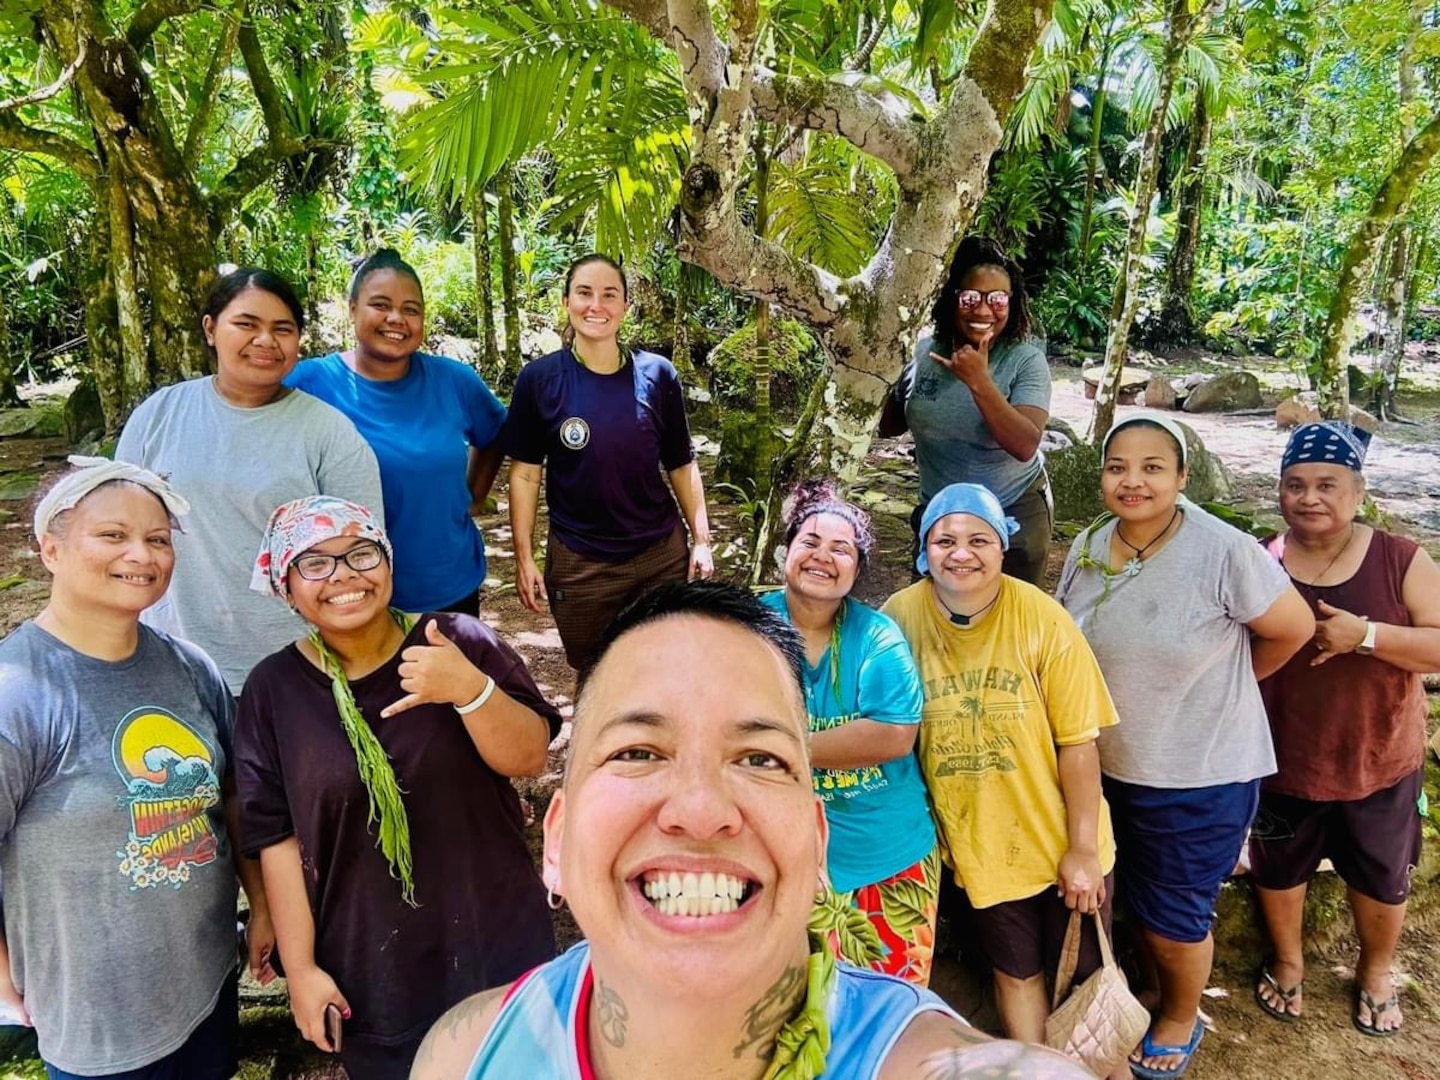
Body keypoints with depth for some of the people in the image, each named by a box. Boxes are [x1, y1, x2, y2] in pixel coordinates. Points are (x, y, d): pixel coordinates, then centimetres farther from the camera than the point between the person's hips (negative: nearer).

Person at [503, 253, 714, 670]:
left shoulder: (657, 375, -2)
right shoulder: (539, 379, -6)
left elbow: (681, 465, 4)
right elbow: (525, 473, -3)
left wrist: (701, 540, -1)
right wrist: (524, 556, -6)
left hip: (663, 555, 1)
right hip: (579, 563, -1)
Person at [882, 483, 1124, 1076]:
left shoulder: (1043, 620, -20)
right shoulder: (901, 615, -14)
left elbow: (1078, 744, -14)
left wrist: (1081, 849, -10)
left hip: (1061, 842, -1)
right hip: (977, 845, 1)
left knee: (1087, 972, 19)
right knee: (1016, 973, 22)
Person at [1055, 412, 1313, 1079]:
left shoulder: (1224, 553, -21)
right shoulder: (1087, 548, -3)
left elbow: (1293, 629, -9)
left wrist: (1220, 685, 3)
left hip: (1200, 779, -5)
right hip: (1108, 767, 5)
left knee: (1172, 916, 12)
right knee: (1135, 899, 21)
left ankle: (1181, 1023, 42)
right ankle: (1165, 994, 49)